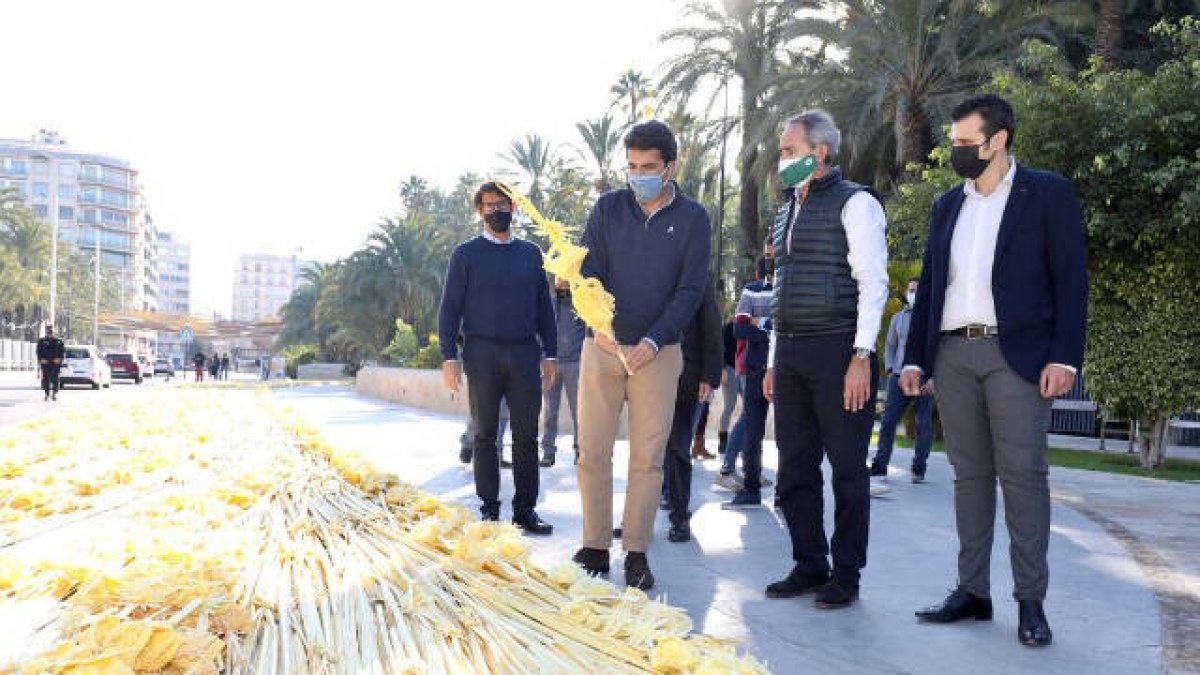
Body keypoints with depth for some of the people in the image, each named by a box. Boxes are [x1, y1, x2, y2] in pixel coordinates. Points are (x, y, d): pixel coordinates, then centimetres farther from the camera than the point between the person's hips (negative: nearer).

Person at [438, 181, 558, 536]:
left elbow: (544, 307, 15)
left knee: (527, 436, 1)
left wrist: (549, 354, 8)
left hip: (525, 354, 2)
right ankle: (489, 507, 12)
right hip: (482, 355, -2)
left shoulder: (531, 253, 14)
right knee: (485, 434, 4)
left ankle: (525, 509, 7)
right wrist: (449, 357, -6)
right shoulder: (466, 254, 5)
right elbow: (450, 308, 3)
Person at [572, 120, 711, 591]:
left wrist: (653, 341, -16)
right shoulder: (607, 208, 5)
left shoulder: (693, 218, 2)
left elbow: (690, 289, -4)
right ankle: (595, 547, 13)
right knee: (592, 451, 1)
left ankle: (636, 553, 12)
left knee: (648, 457, 1)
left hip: (658, 352, -1)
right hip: (603, 346, 1)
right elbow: (589, 273, -1)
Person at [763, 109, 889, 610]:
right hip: (790, 352, 8)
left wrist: (862, 356, -18)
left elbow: (873, 283, -10)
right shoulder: (789, 213, 19)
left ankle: (846, 573, 11)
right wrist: (773, 361, 18)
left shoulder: (854, 203, -3)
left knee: (847, 469, 1)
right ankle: (809, 566, 20)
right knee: (795, 469, 9)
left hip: (838, 350, -7)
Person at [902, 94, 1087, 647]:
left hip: (1016, 354, -4)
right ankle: (972, 591, 14)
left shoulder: (1047, 192, 3)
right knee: (969, 474, 7)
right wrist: (915, 358, 9)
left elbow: (1070, 278, -3)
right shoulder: (947, 206, 16)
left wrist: (1065, 356, -12)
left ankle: (1030, 601, 5)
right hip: (952, 355, 5)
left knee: (1023, 475, -4)